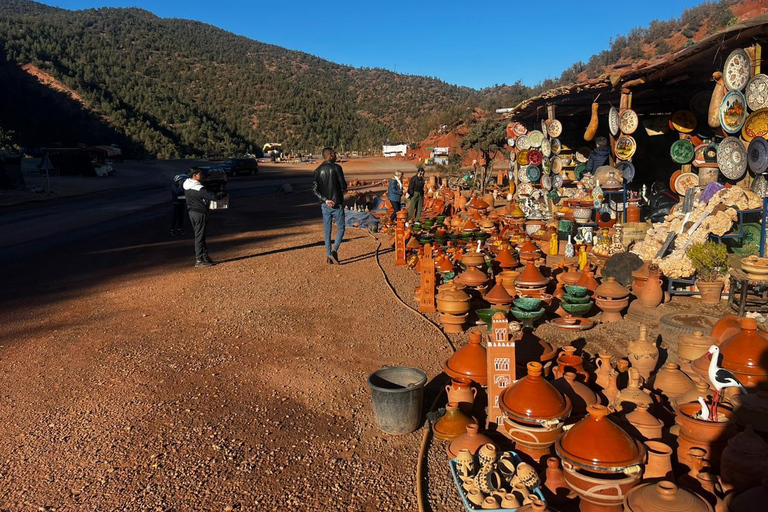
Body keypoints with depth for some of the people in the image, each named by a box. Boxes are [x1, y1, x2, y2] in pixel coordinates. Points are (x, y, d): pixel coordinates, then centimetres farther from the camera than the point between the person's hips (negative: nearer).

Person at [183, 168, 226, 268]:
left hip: (192, 212, 9)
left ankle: (204, 255, 23)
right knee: (199, 236, -3)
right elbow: (213, 196, -25)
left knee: (199, 235, 15)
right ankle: (199, 260, 3)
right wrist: (224, 194, -8)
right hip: (200, 214, -9)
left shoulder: (187, 187, 6)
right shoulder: (199, 188, -22)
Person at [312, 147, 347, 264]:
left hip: (325, 205, 4)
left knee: (327, 230, 10)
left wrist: (325, 199, -6)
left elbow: (315, 189, -2)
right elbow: (343, 186, -10)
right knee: (340, 228, 6)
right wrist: (343, 189, 13)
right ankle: (334, 250, -11)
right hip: (337, 203, -4)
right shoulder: (336, 168, -9)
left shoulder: (317, 170, 5)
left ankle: (328, 256, 10)